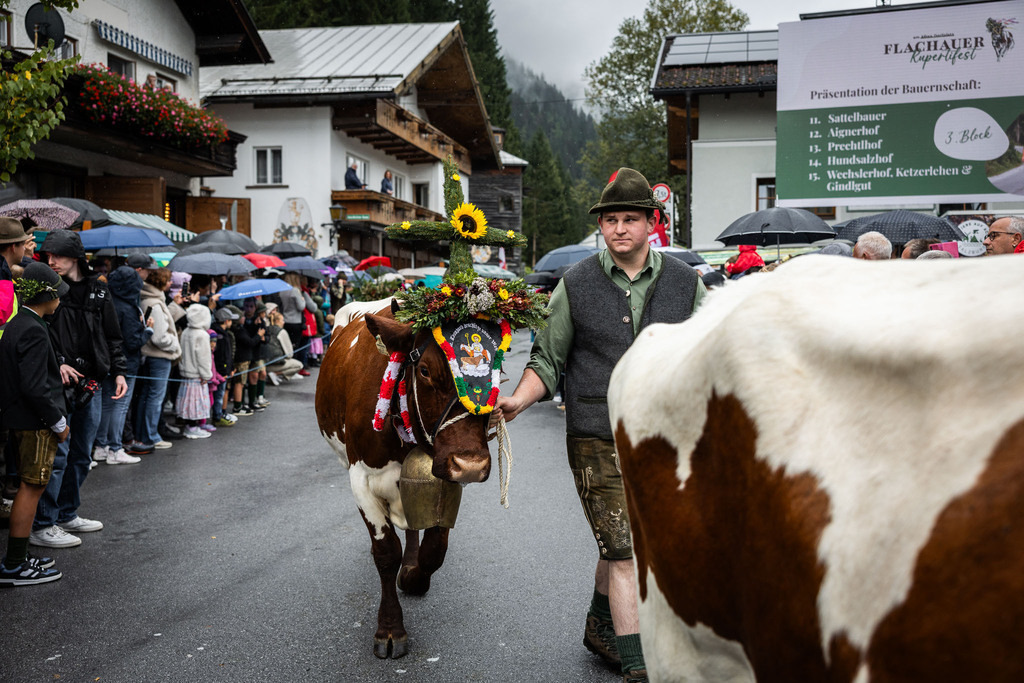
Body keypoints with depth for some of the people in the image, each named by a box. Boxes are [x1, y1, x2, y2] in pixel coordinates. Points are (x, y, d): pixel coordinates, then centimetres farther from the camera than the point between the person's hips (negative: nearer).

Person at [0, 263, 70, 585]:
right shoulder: (34, 332, -19)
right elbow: (34, 387, -24)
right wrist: (59, 422, -15)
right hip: (36, 422, -10)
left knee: (30, 486, 16)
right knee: (32, 486, -3)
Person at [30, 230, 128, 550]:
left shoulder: (98, 290, 8)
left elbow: (112, 337, 13)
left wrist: (119, 371, 6)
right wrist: (56, 364, -16)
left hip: (91, 386, 5)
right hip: (58, 384, -5)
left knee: (81, 454, 13)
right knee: (56, 454, -6)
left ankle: (67, 514, 27)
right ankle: (42, 526, 2)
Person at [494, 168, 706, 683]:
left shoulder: (685, 283, 4)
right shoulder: (576, 285, -1)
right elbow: (548, 359, 3)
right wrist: (520, 399, -12)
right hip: (596, 439, -2)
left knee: (619, 542, 17)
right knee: (623, 548, -5)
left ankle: (600, 626, 40)